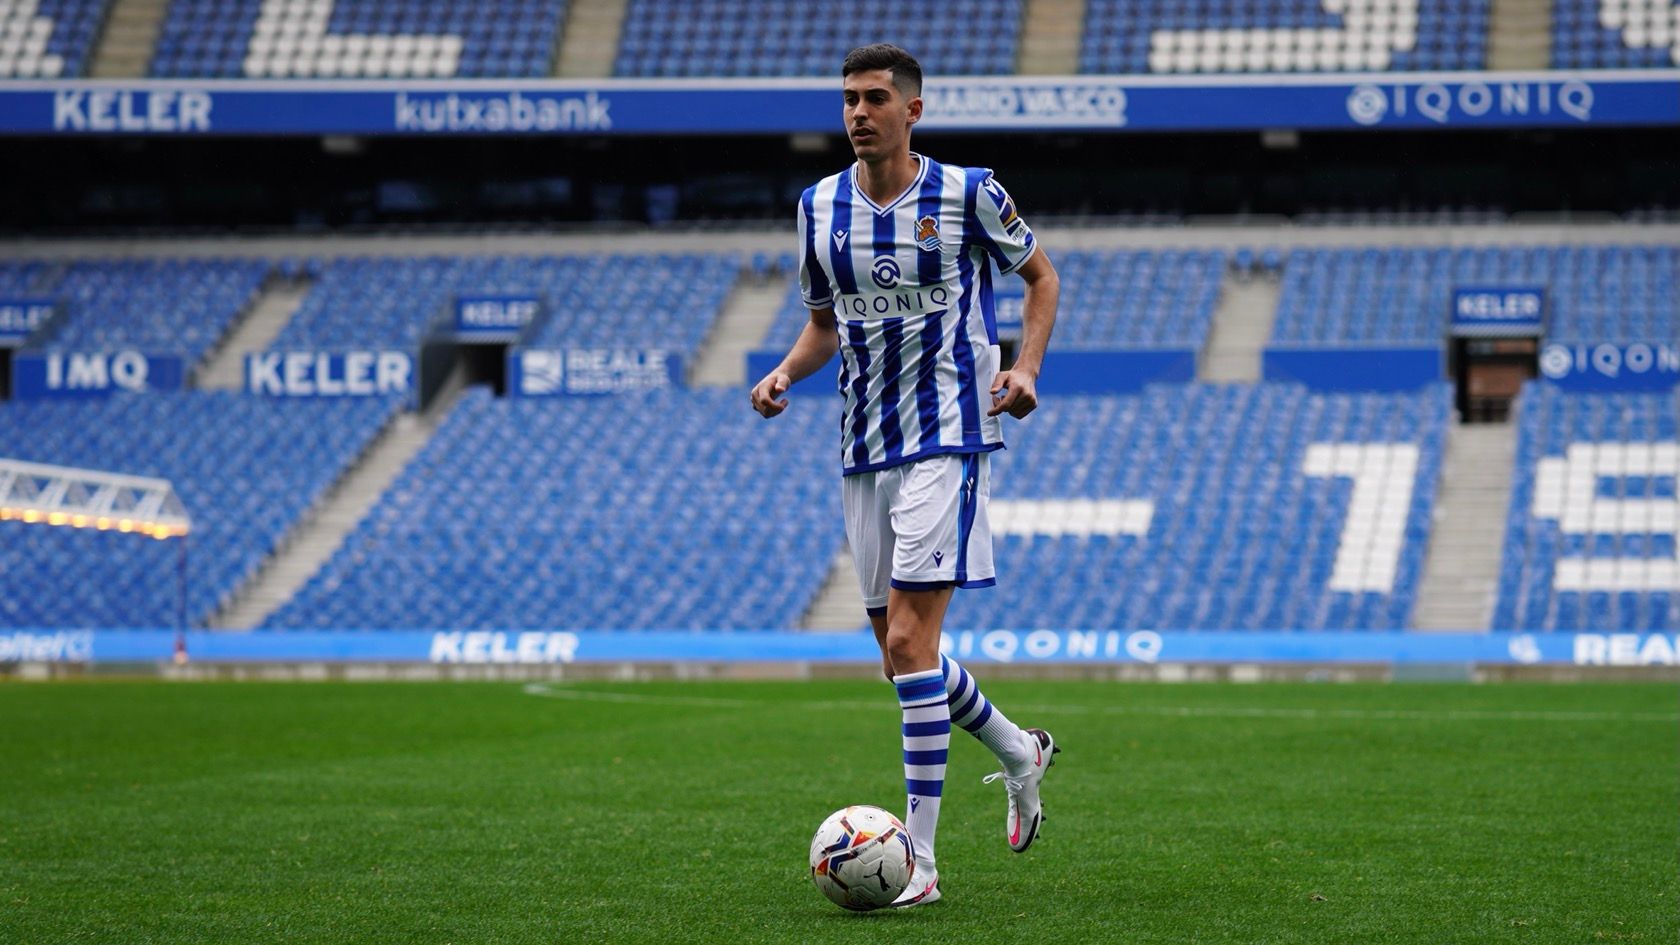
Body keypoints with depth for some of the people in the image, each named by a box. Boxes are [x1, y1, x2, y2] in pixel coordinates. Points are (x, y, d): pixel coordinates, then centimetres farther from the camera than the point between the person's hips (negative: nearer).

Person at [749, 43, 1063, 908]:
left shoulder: (966, 193, -7)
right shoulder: (820, 207, 7)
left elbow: (1041, 276, 8)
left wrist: (1025, 367, -9)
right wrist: (786, 373, -2)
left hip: (946, 438, -6)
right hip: (864, 448, 6)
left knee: (909, 640, -16)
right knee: (898, 651, 9)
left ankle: (918, 859, -14)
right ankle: (1019, 753, 37)